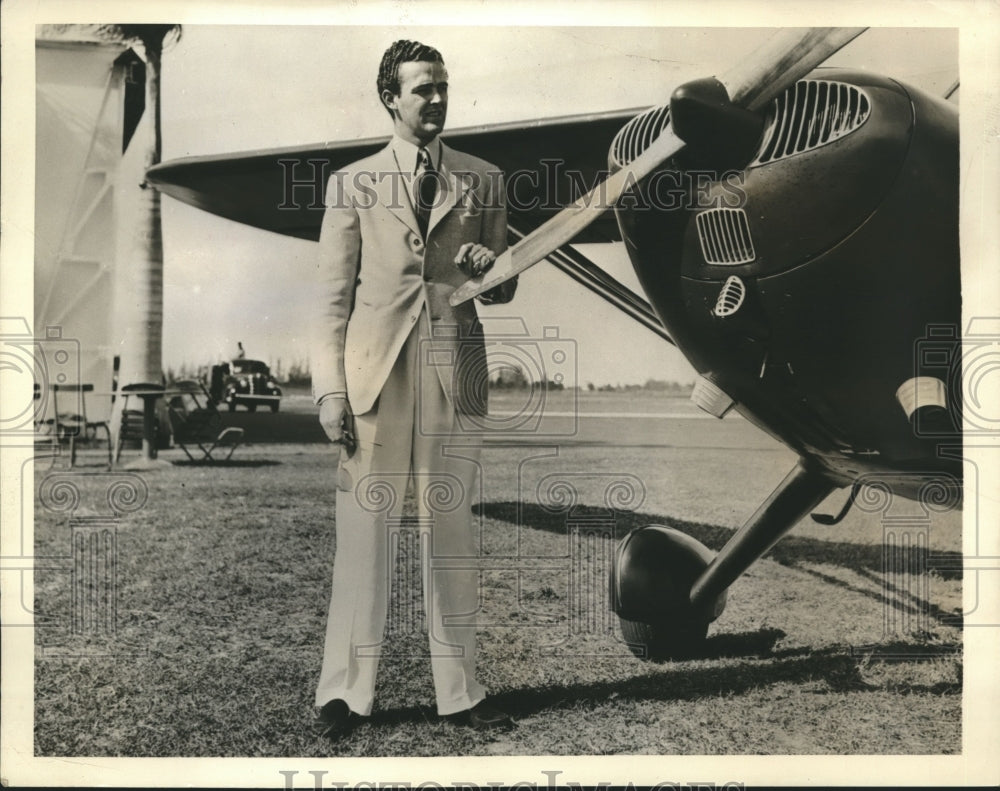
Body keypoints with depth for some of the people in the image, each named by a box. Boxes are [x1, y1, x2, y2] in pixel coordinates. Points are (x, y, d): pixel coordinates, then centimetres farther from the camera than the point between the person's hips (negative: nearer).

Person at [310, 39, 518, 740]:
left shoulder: (483, 180, 13)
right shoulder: (353, 182, 8)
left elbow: (503, 293, 16)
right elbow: (333, 294, 5)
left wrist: (491, 266, -7)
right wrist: (330, 387, -3)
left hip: (456, 370, 2)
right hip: (377, 368, -1)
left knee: (452, 531, 6)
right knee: (366, 530, 0)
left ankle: (459, 691, 17)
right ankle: (347, 693, 14)